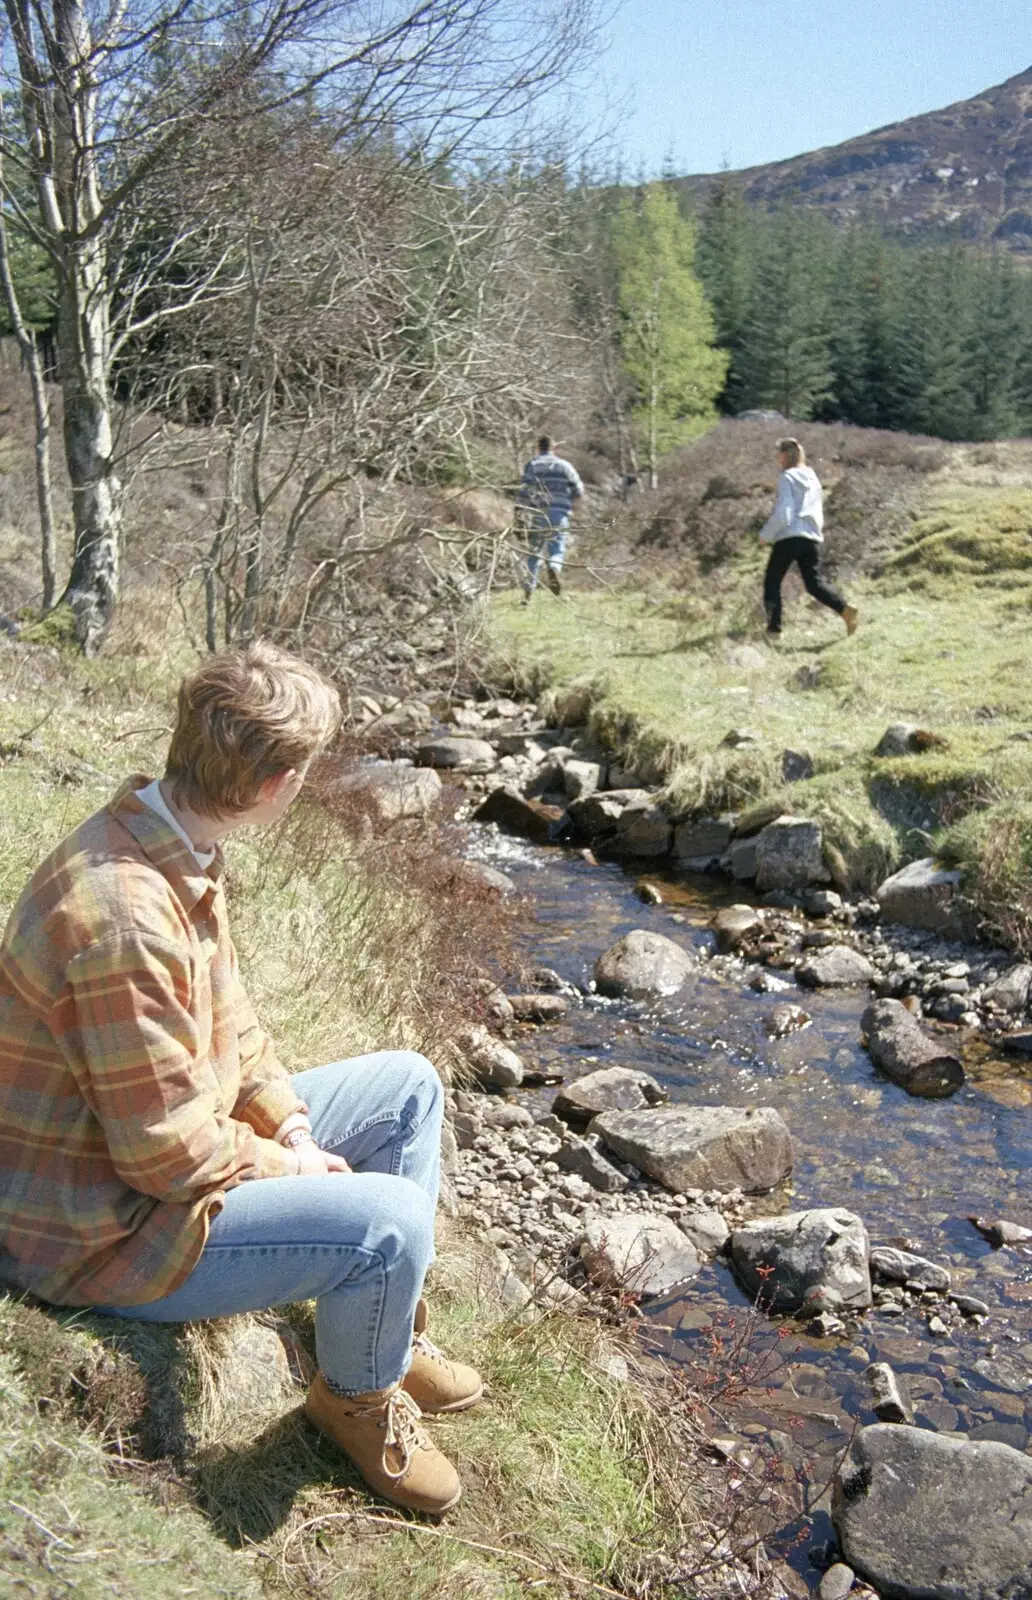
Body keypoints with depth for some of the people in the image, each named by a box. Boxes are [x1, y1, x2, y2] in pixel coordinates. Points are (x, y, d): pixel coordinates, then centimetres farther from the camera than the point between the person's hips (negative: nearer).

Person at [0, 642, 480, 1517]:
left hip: (179, 1133, 10)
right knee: (390, 1221, -26)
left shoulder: (176, 845, -4)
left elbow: (227, 1016, 8)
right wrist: (289, 1167, -12)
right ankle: (357, 1397, 9)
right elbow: (169, 1154, -28)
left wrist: (291, 1128, -2)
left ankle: (389, 1330, 26)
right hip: (106, 1226, -10)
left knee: (408, 1086, 11)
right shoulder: (124, 917, -35)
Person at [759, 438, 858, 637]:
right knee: (815, 583, 6)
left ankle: (774, 626, 3)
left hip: (788, 538, -6)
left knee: (772, 583, 8)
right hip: (812, 538, 6)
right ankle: (846, 610, -16)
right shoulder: (813, 478, 16)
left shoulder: (787, 478, -6)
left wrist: (765, 534, -2)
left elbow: (782, 515, -13)